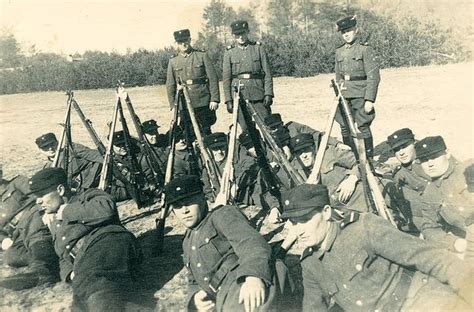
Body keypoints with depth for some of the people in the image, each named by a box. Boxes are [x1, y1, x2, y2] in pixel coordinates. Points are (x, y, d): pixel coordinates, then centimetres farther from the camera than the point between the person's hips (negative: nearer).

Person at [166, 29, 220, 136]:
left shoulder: (202, 56, 3)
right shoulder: (173, 62, 8)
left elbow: (213, 78, -1)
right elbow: (170, 86, 10)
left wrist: (214, 99, -7)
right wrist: (173, 106, 4)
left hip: (203, 104, -1)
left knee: (206, 133, 6)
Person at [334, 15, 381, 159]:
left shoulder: (365, 49, -5)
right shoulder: (339, 51, 13)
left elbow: (374, 76, -9)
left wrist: (369, 99, -15)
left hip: (361, 96, -5)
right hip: (344, 97, 5)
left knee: (363, 127, -4)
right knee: (345, 128, 8)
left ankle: (369, 158, 10)